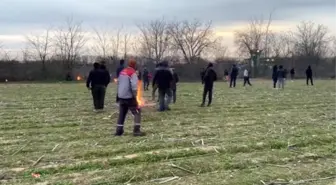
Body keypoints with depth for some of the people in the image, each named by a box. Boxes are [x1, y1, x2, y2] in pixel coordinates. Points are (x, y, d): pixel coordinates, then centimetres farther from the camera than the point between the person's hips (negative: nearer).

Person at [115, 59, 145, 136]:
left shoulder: (122, 72, 12)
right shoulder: (132, 73, -12)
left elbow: (118, 83, 19)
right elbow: (134, 86, -20)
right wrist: (135, 96, -11)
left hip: (121, 96, 7)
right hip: (129, 97, -7)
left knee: (122, 113, 15)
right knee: (137, 112, 1)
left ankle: (119, 131, 15)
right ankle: (136, 131, -6)